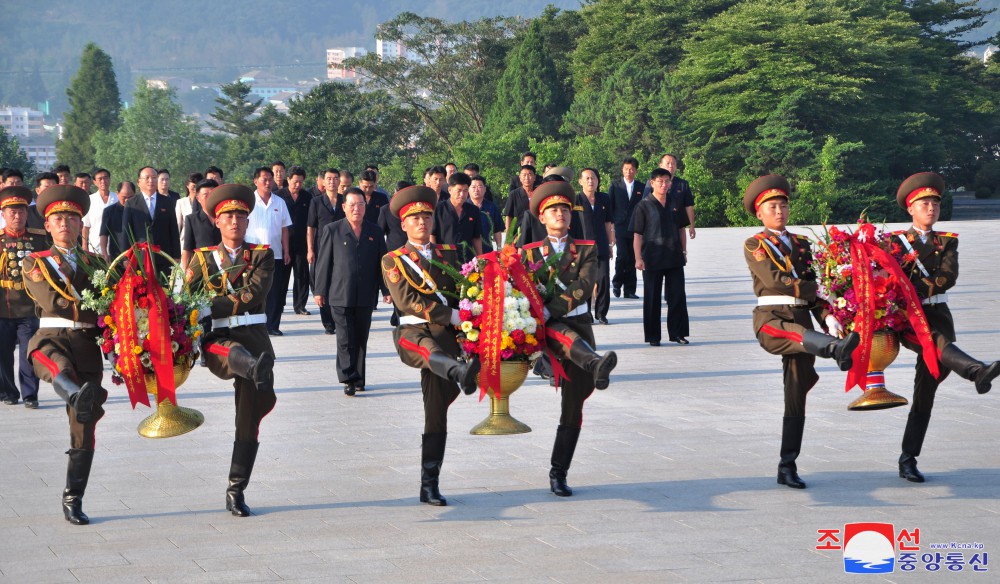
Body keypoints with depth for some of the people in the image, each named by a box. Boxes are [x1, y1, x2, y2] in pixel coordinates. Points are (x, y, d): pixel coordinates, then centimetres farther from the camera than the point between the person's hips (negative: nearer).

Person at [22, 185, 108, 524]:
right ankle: (79, 396, -72)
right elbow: (52, 301, -3)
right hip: (51, 337, -2)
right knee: (60, 366, -41)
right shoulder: (35, 264, 12)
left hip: (87, 344, 2)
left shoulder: (93, 262, 21)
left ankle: (73, 500, 9)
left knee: (84, 430, 0)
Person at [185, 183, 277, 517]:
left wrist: (210, 305, -12)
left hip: (254, 336, 1)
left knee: (249, 419, 0)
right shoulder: (203, 258, 12)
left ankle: (236, 492, 7)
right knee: (233, 352, -39)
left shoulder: (262, 256, 8)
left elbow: (253, 296, -8)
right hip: (216, 339, -1)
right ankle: (258, 371, -74)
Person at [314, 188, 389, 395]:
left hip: (366, 296, 3)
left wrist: (386, 289, 7)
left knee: (361, 339, 8)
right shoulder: (332, 230, 2)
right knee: (345, 339, -7)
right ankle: (348, 378, -2)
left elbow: (382, 262, 12)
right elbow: (323, 262, 3)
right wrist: (320, 291, 0)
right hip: (340, 295, -3)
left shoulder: (374, 231, 9)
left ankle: (358, 378, 17)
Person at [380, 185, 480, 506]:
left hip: (446, 335, 4)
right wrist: (448, 315, -15)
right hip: (413, 332, -4)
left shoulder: (448, 254, 19)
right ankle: (462, 373, -77)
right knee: (431, 348, -42)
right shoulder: (393, 260, 7)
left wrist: (463, 319, -7)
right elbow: (406, 300, -7)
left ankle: (429, 486, 4)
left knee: (437, 412, 1)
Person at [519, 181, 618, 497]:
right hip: (546, 328, -2)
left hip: (579, 325, 2)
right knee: (566, 335, -39)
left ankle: (558, 475, 8)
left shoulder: (586, 250, 8)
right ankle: (597, 365, -71)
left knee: (573, 409, 1)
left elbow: (583, 288, -9)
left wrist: (549, 308, -21)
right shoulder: (530, 253, 10)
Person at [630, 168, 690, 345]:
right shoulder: (644, 206, -3)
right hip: (652, 259, -3)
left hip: (674, 258, 3)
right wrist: (638, 258, -11)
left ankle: (677, 333, 11)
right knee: (652, 298, 3)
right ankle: (653, 336, 10)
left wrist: (682, 251, 14)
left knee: (677, 297, 2)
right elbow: (637, 234, -5)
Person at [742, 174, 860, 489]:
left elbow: (812, 288, 14)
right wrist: (816, 288, -12)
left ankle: (787, 467, 4)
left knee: (797, 397, 1)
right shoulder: (754, 245, 6)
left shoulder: (802, 244, 20)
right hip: (770, 320, -5)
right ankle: (837, 348, -74)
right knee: (799, 334, -40)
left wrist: (828, 317, -3)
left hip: (802, 320, 5)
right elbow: (775, 279, -10)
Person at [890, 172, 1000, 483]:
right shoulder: (896, 241, 8)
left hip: (938, 314, 3)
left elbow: (949, 276, -4)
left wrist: (915, 289, -15)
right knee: (938, 342, -36)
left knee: (925, 391, -1)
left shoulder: (947, 242, 14)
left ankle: (908, 460, 3)